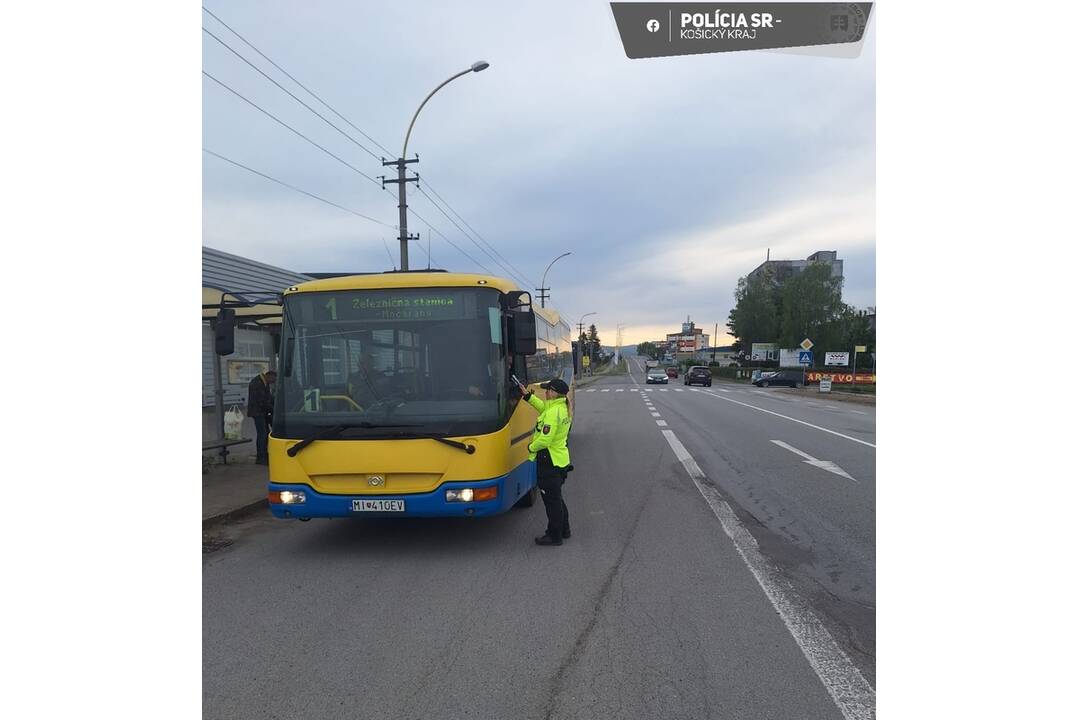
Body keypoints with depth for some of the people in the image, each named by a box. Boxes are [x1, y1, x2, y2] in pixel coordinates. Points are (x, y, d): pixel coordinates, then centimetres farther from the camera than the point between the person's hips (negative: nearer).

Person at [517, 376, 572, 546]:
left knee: (551, 500, 1)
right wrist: (528, 395, 19)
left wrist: (531, 447, -8)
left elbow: (545, 439, -26)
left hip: (550, 461, -10)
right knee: (556, 497, 22)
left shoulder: (553, 413, -23)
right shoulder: (563, 408, 6)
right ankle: (564, 529, 33)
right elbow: (543, 407, 24)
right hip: (560, 459, 10)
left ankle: (554, 535, 11)